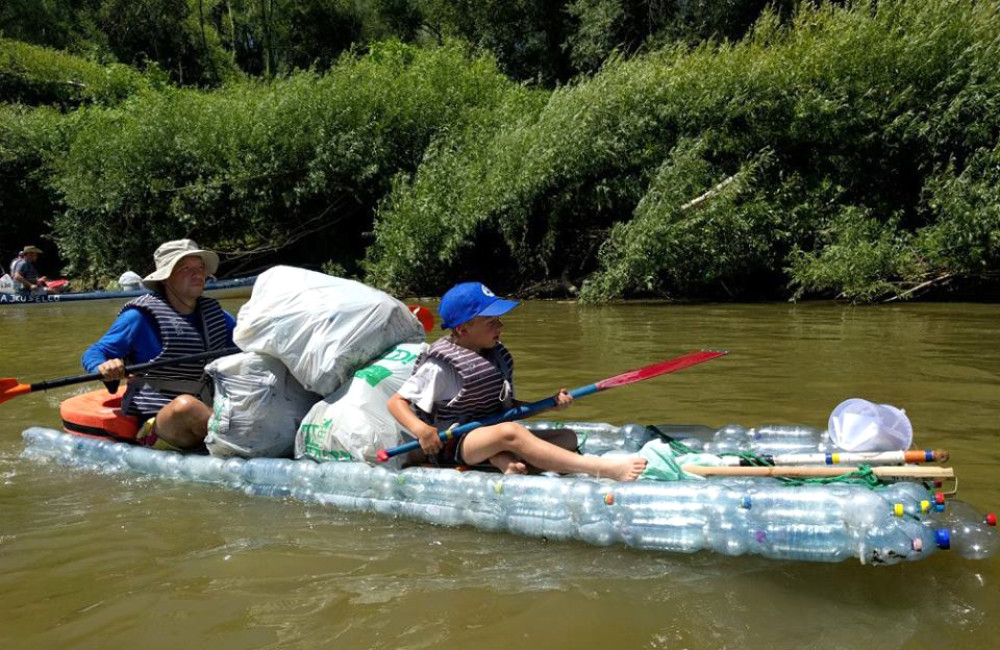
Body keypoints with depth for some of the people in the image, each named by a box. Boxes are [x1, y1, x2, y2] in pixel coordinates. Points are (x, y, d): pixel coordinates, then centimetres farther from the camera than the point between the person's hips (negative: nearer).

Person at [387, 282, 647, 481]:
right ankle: (601, 469, -44)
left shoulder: (498, 355, 10)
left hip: (493, 439, 8)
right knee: (510, 432, -36)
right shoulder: (442, 364, -9)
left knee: (567, 437, -7)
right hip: (452, 444, -8)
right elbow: (396, 402, -7)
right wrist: (420, 429, -26)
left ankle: (503, 460, -34)